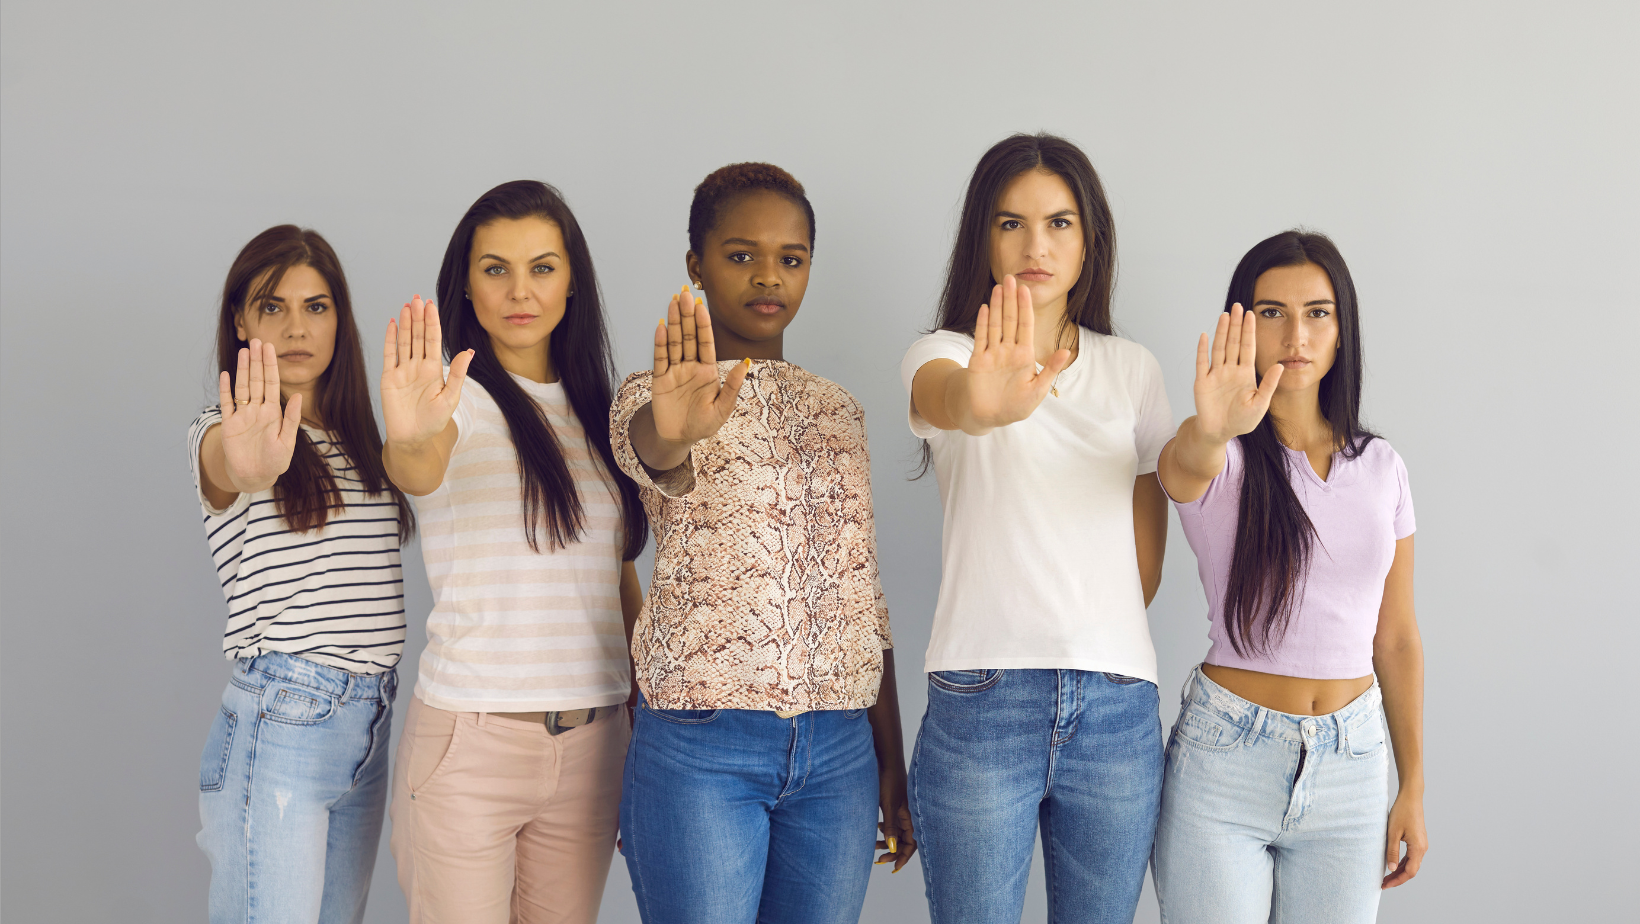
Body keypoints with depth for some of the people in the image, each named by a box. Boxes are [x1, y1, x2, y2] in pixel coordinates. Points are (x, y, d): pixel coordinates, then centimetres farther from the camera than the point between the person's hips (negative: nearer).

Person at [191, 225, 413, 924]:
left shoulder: (360, 441, 16)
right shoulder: (222, 432, -5)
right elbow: (224, 466, -30)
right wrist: (249, 468, -49)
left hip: (371, 723, 6)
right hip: (279, 723, -6)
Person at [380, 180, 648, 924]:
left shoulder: (594, 413, 11)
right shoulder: (456, 400, -4)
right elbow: (417, 470, -28)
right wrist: (409, 440, -51)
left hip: (592, 745, 5)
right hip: (469, 742, -4)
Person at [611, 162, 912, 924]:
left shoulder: (837, 409, 14)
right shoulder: (653, 397, 0)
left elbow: (863, 587, 15)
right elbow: (646, 447, -25)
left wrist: (892, 763, 13)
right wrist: (675, 429, -50)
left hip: (839, 751, 4)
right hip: (699, 749, -4)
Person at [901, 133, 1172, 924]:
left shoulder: (1133, 370, 13)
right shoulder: (945, 353, 2)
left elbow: (1146, 562, 15)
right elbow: (945, 398, -25)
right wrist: (984, 405, -45)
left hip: (1117, 709, 3)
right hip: (980, 707, -3)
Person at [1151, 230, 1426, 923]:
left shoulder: (1381, 469, 6)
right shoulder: (1222, 462, -5)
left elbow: (1396, 637, 10)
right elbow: (1185, 463, -32)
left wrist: (1413, 789, 10)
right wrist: (1212, 429, -55)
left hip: (1352, 767, 3)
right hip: (1223, 762, -3)